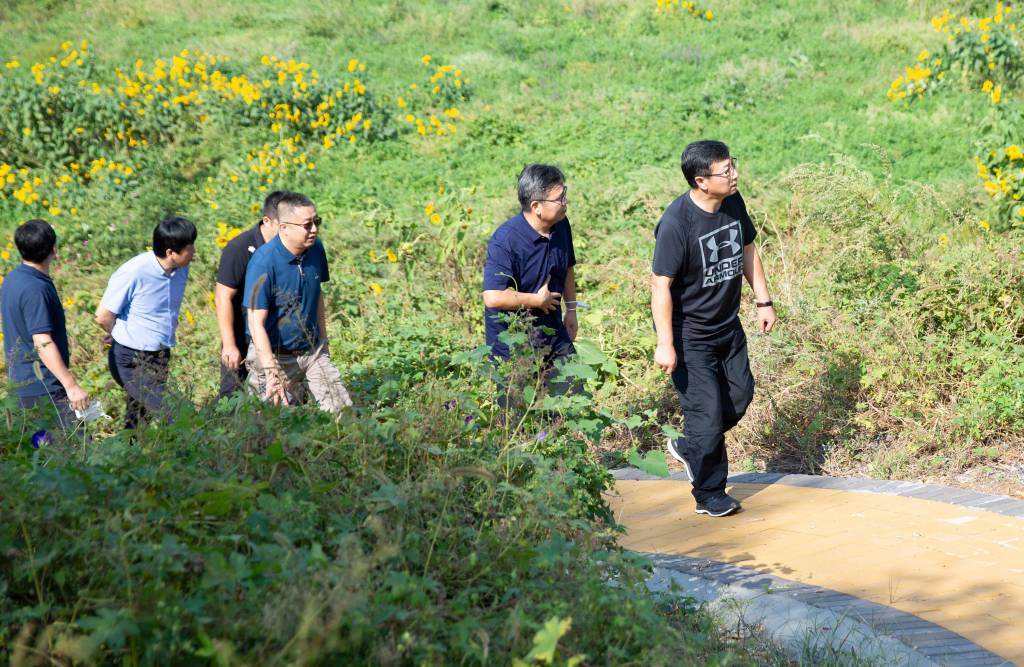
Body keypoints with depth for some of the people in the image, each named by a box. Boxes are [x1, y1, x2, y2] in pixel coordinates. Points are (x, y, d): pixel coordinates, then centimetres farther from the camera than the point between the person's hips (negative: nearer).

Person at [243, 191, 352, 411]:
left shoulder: (316, 249, -3)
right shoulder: (263, 262, -23)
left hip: (313, 352, 6)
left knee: (343, 412, 2)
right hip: (276, 356, -6)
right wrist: (272, 375, -28)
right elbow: (256, 323, -23)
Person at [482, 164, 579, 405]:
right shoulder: (505, 240, -25)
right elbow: (493, 297, -33)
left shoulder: (561, 226, -1)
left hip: (553, 333, 7)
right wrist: (538, 300, -21)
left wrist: (571, 309, 17)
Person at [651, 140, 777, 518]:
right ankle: (709, 496, 18)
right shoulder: (676, 223, -28)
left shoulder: (733, 203, -6)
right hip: (689, 335, -7)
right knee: (707, 412, -2)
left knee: (739, 395, 16)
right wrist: (665, 344, -23)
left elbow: (747, 249, 11)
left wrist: (763, 301, 12)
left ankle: (687, 448, 39)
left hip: (728, 324, 8)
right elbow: (661, 284, -24)